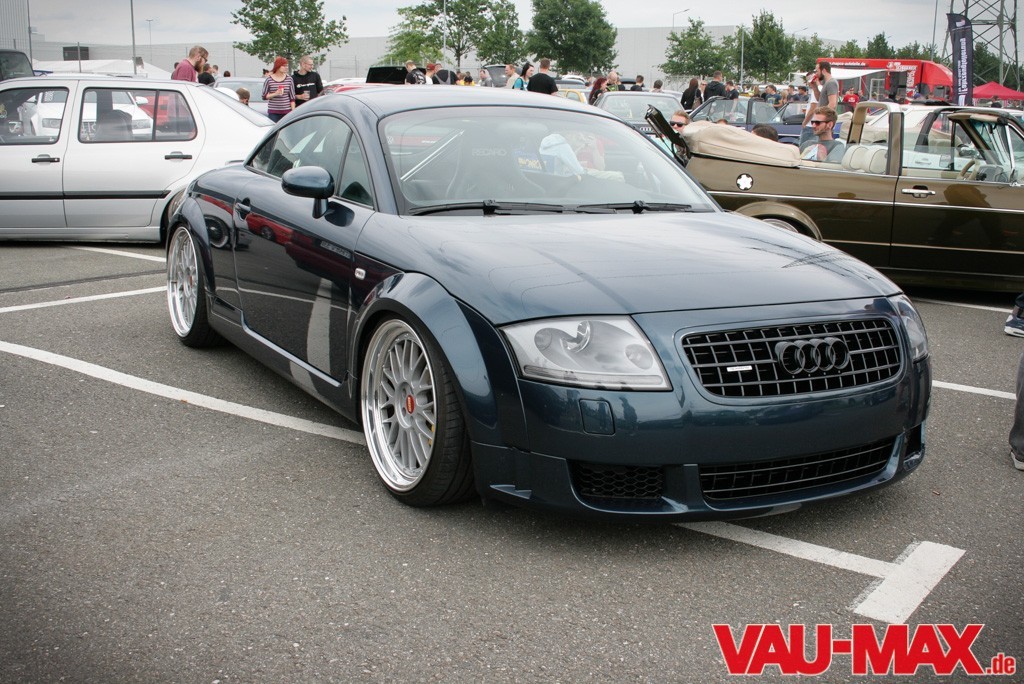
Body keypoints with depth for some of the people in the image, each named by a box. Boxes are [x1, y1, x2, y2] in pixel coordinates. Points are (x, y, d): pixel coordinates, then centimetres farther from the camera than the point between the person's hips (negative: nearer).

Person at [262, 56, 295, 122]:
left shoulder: (289, 79, 4)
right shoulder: (269, 79, -1)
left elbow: (292, 97, 6)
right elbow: (264, 96, 3)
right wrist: (275, 94, -14)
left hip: (287, 112, 1)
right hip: (273, 113, -1)